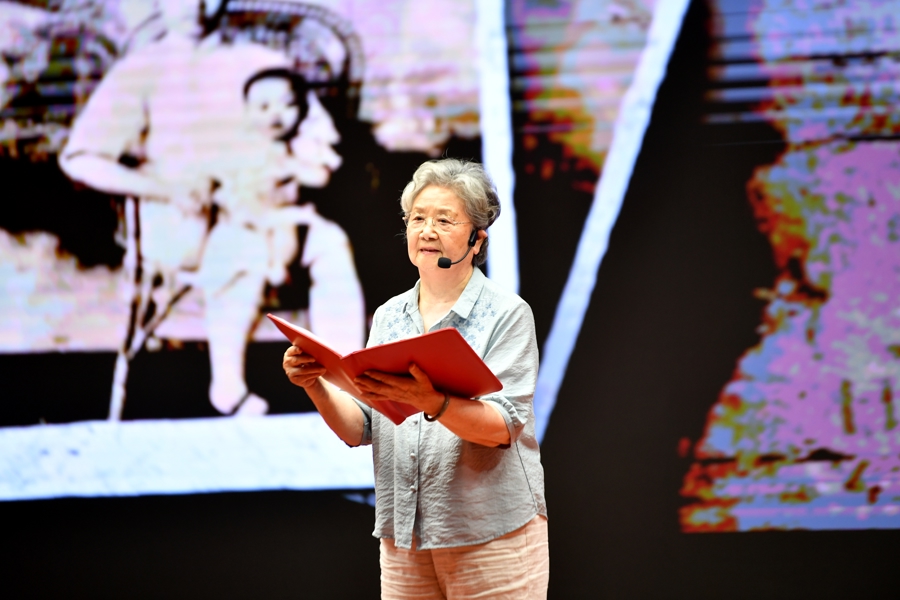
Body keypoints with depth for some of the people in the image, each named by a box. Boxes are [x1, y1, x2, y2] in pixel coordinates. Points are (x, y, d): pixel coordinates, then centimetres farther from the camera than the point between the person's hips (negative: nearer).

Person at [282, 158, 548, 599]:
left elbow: (502, 427, -17)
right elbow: (358, 429, 6)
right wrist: (315, 385, -12)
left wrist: (430, 402, -33)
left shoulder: (507, 314, -4)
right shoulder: (388, 317, 11)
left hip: (492, 534, -4)